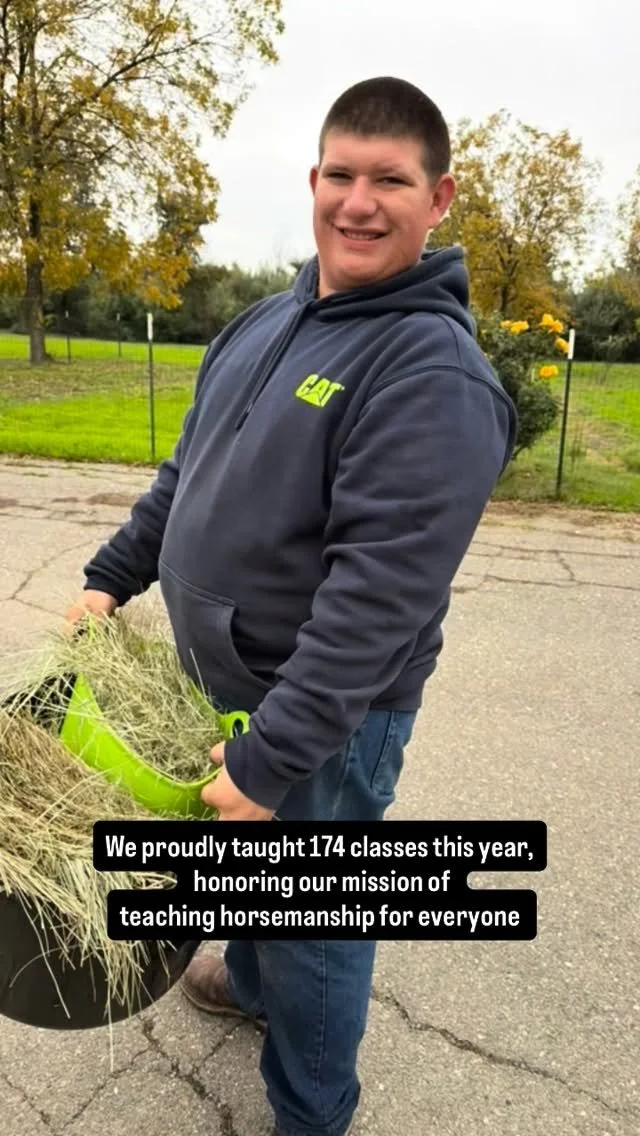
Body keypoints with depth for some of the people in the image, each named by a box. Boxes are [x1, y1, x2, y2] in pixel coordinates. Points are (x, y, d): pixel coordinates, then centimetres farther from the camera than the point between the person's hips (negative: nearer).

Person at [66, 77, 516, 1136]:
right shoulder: (264, 323, 6)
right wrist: (113, 575, 10)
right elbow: (185, 473, 15)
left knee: (312, 921, 14)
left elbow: (377, 594, -28)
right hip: (218, 684, 8)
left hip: (326, 713, -8)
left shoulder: (433, 371, -22)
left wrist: (270, 758, -27)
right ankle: (250, 980, 61)